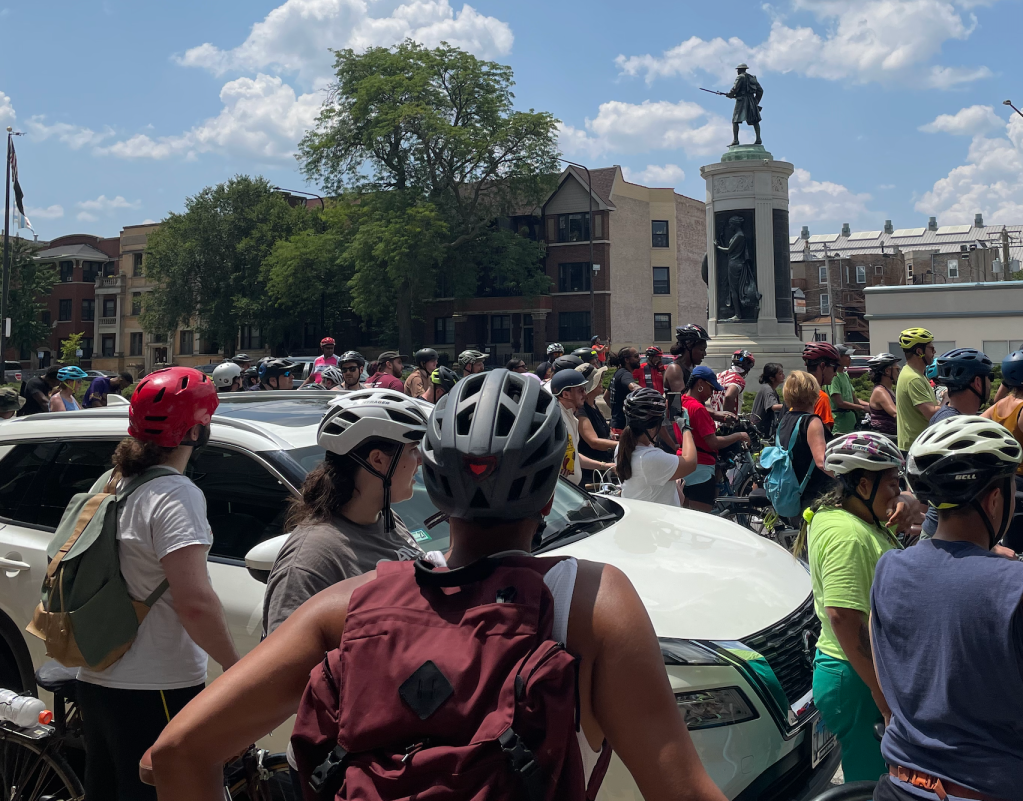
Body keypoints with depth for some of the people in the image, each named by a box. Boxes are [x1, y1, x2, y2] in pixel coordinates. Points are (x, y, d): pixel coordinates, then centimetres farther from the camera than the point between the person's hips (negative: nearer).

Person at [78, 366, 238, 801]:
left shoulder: (113, 482, 9)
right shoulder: (176, 495, -19)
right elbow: (195, 602, -27)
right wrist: (238, 668, -19)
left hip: (96, 681, 9)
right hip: (156, 693, -9)